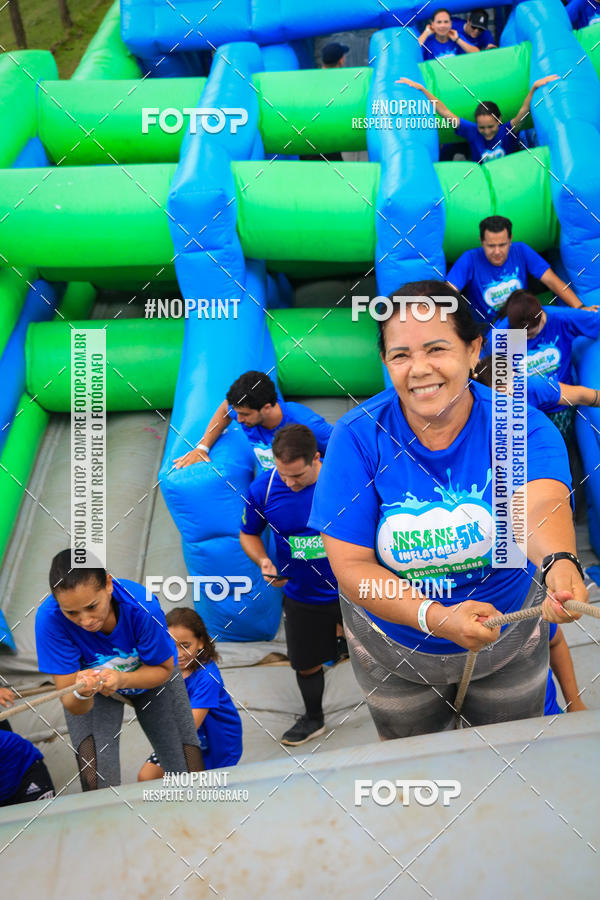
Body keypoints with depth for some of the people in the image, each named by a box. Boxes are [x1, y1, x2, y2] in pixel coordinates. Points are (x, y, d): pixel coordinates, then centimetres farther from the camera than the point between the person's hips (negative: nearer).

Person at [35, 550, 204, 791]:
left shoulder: (141, 605, -37)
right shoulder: (50, 618, -34)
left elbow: (164, 669, -19)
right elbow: (74, 707, -28)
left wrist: (122, 679, -38)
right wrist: (82, 693, -52)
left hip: (151, 677, 0)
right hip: (93, 697, 0)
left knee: (191, 780, 1)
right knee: (97, 785, -20)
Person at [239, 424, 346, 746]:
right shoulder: (262, 489, -16)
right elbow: (248, 533, 1)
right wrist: (263, 561, -18)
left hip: (349, 591, -2)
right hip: (301, 597, 2)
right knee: (306, 665, 19)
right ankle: (313, 719, 48)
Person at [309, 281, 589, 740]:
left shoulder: (521, 424, -22)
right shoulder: (359, 436, -23)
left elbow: (539, 504, -42)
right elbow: (351, 567, -24)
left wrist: (559, 564, -65)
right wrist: (437, 617, -40)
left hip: (510, 643, 0)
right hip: (395, 650, 0)